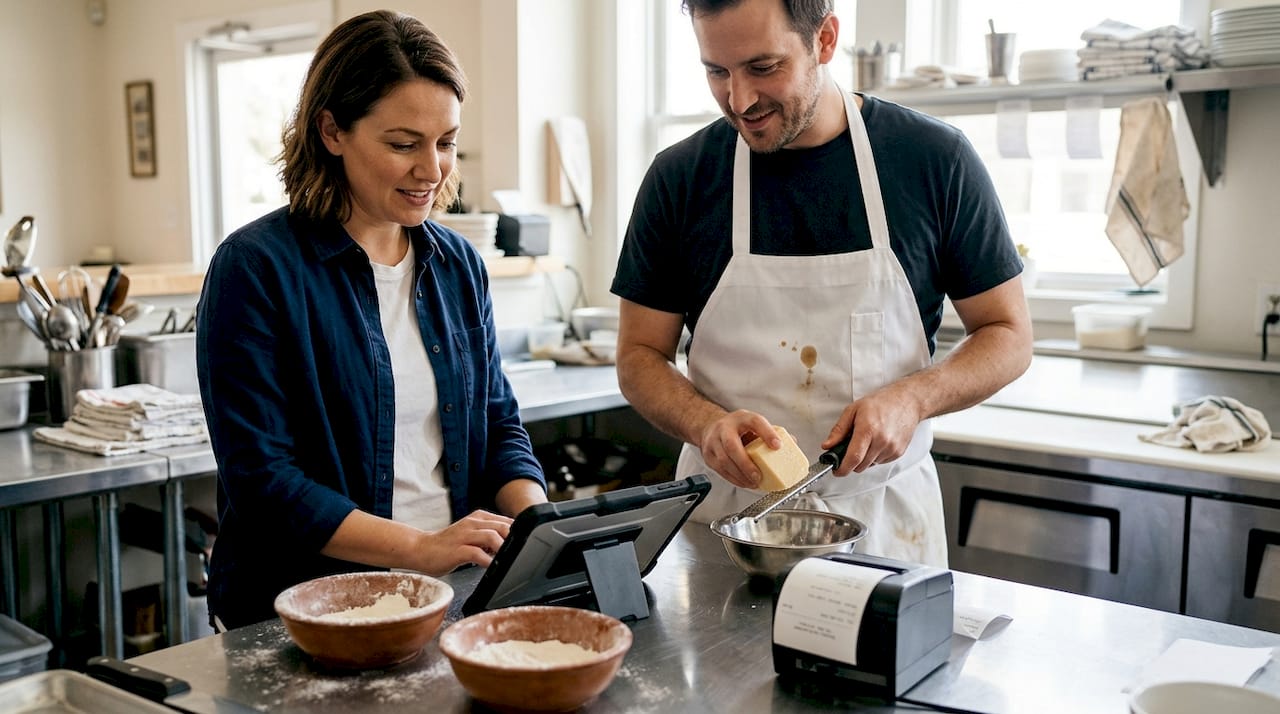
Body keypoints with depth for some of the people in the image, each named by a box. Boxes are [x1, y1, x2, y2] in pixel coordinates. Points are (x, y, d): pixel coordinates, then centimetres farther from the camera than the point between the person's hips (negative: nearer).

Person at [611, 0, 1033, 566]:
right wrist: (707, 424, -20)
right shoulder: (679, 178, -5)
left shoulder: (936, 160, -7)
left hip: (884, 514, 0)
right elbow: (639, 356, 1)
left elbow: (1009, 337, 0)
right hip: (724, 512, 1)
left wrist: (914, 398, -19)